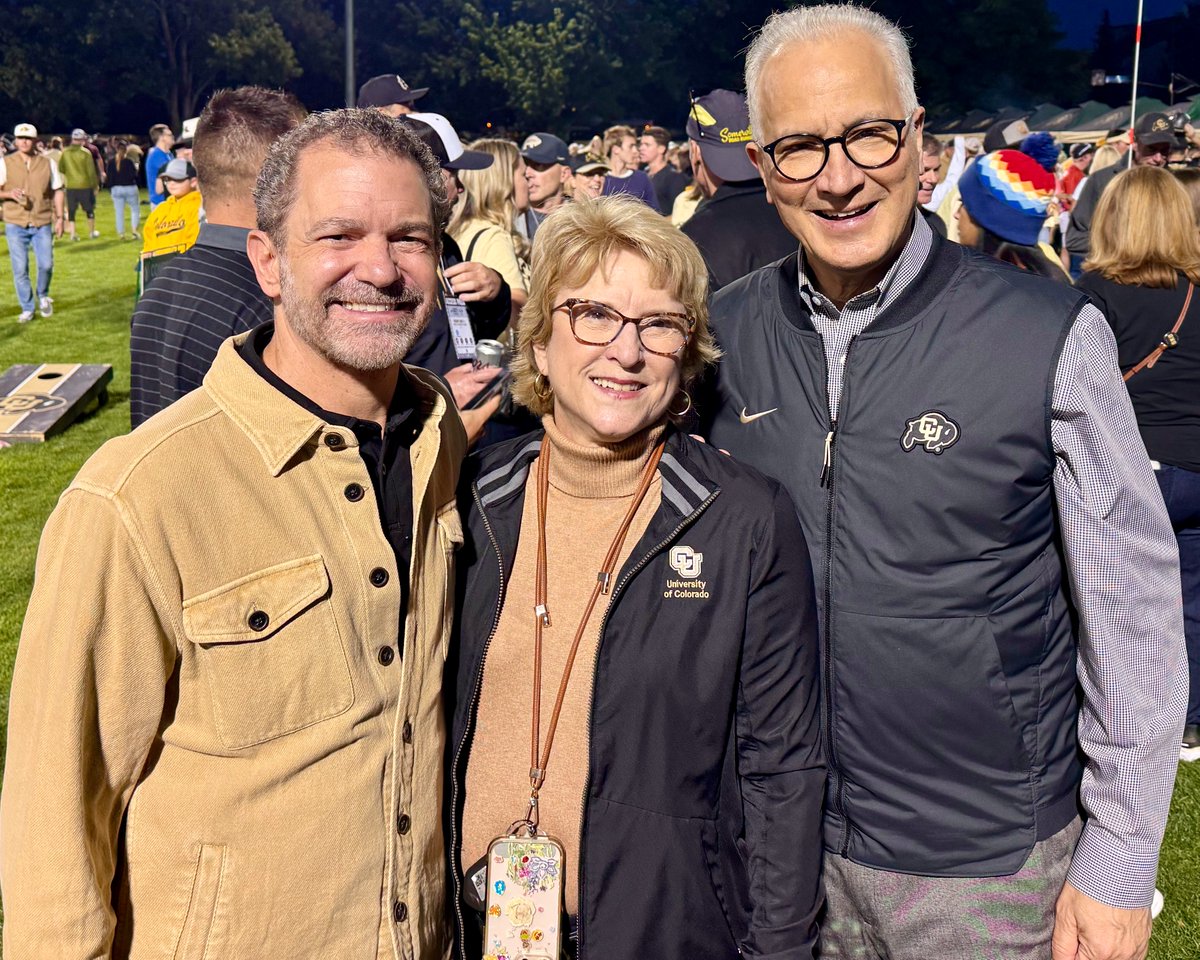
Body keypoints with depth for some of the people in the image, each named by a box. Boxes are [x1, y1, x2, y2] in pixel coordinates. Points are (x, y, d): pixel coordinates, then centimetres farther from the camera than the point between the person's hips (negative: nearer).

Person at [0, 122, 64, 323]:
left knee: (46, 264, -4)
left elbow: (57, 192, 10)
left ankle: (43, 296, 26)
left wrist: (59, 218, 5)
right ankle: (27, 309, 12)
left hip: (42, 223, 1)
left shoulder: (48, 163, 5)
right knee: (20, 269, 0)